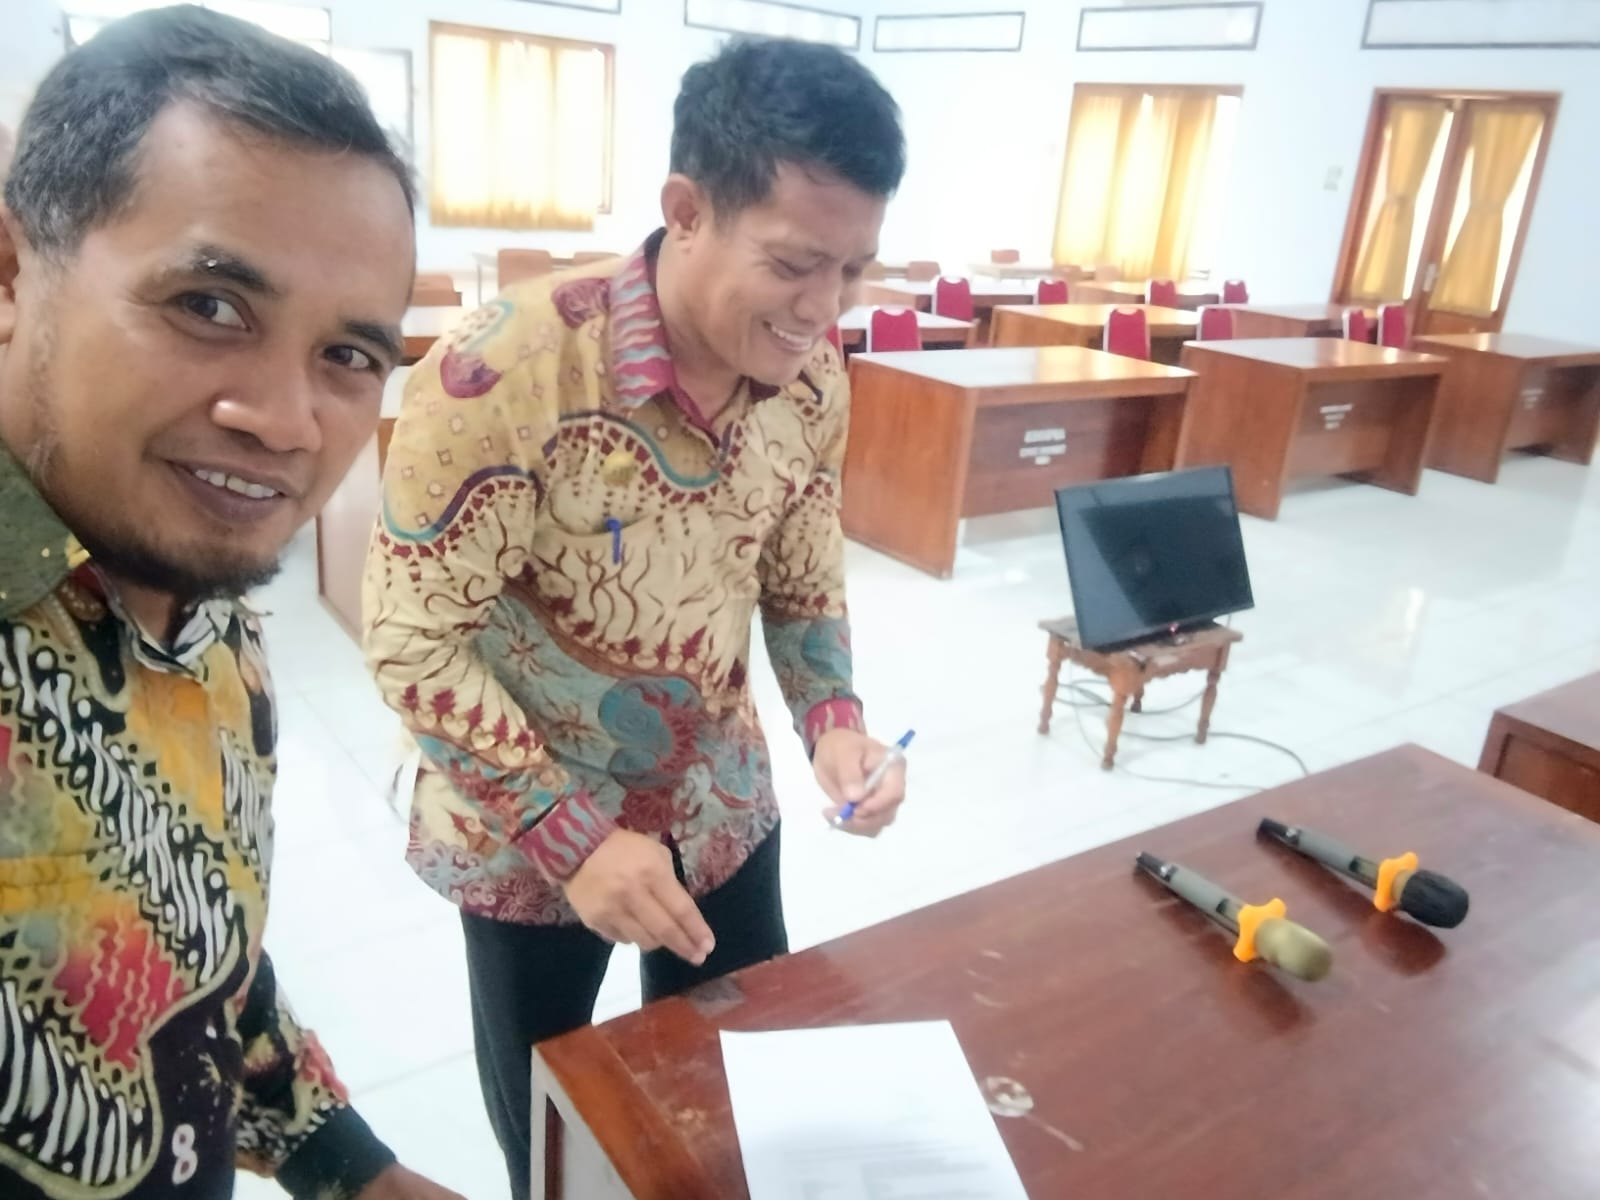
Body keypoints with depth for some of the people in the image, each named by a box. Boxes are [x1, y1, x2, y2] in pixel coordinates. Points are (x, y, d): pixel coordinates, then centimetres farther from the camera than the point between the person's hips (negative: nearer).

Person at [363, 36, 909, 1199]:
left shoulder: (814, 380, -10)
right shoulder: (507, 370, -29)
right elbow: (413, 642, -22)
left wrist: (833, 721, -13)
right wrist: (572, 834, -24)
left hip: (720, 808, 5)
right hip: (525, 834, -4)